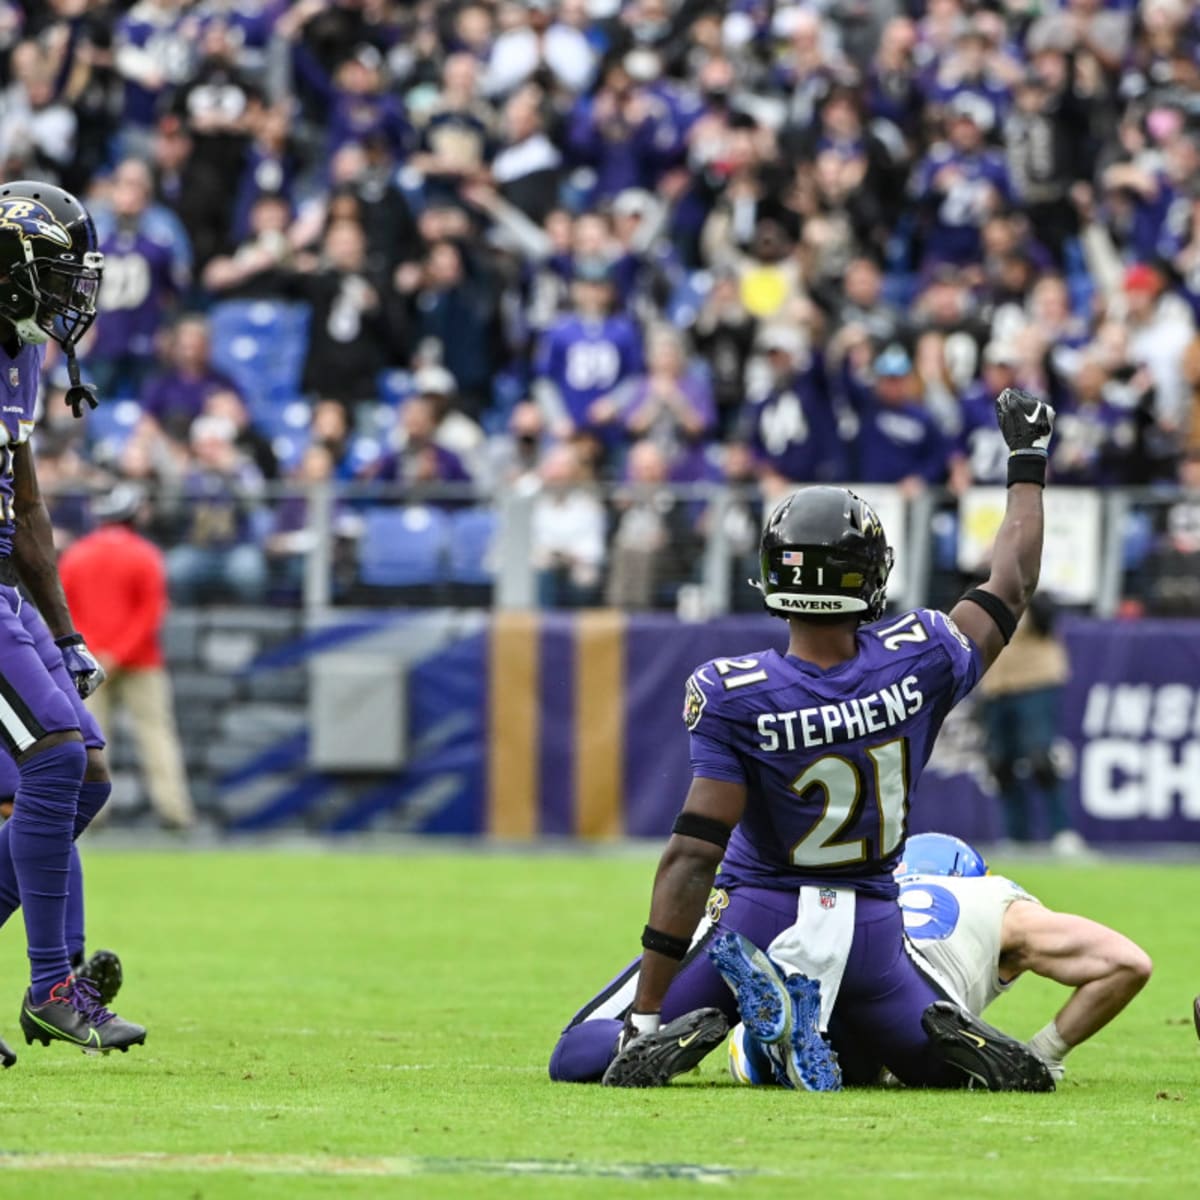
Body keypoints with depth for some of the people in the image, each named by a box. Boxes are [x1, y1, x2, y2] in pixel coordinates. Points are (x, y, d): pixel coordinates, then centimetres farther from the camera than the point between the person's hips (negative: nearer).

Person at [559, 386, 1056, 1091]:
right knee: (947, 1065, 22)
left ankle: (687, 1031, -22)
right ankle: (945, 1032, -11)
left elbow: (693, 857, -20)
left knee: (578, 1061, 6)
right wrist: (1029, 461, 24)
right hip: (872, 929, 2)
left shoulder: (736, 696, -18)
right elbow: (1012, 588, 10)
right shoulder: (917, 663, -10)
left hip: (760, 920, -2)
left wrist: (647, 1010, -17)